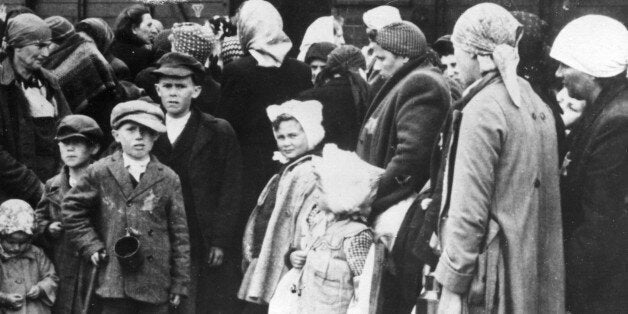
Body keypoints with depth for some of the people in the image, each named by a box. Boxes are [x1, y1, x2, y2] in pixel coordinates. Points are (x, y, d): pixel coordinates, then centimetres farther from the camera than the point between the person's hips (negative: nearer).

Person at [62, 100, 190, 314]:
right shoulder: (100, 173, 3)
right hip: (114, 280, -1)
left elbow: (180, 234, 5)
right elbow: (71, 209, 12)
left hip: (156, 286, 1)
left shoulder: (168, 179, 4)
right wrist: (91, 246, 2)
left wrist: (180, 283, 3)